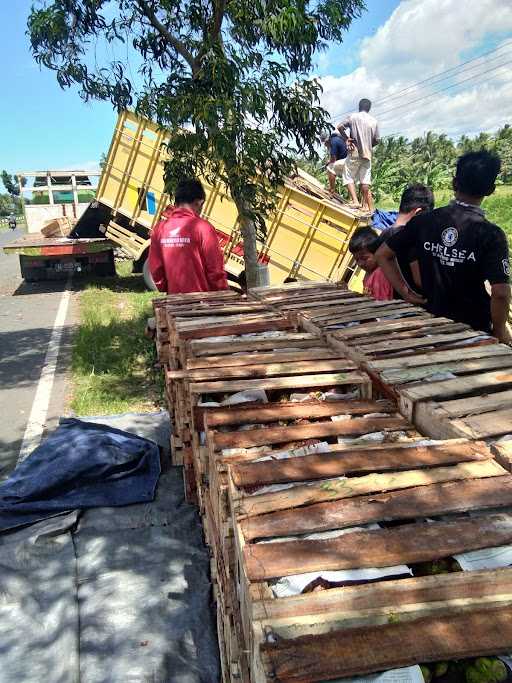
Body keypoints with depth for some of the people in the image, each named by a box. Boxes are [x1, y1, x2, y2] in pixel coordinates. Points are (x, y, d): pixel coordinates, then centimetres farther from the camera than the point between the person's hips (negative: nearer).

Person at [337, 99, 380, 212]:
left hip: (355, 153, -4)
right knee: (365, 181, 6)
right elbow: (377, 140, 8)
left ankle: (355, 201, -18)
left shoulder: (353, 116, 0)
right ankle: (368, 207, 4)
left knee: (349, 177, 1)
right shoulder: (374, 121, 8)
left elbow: (339, 127, -8)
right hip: (367, 154, 4)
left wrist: (346, 138, 3)